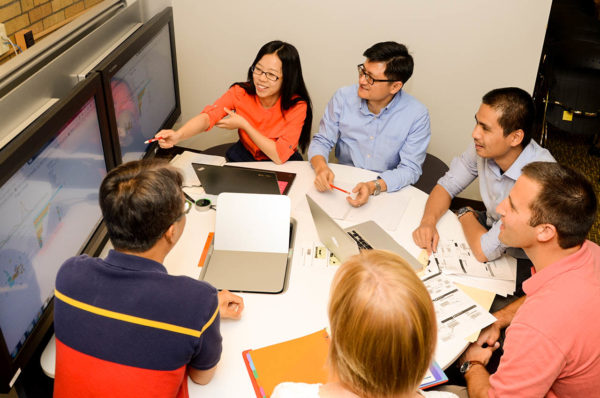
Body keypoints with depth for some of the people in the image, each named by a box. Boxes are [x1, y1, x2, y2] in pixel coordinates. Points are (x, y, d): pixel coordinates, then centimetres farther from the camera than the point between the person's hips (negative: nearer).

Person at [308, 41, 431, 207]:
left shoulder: (417, 115, -11)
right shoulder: (343, 97, -3)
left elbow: (410, 168, -11)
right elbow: (322, 141, 3)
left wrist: (374, 186, -29)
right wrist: (321, 167, -20)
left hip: (389, 191, -2)